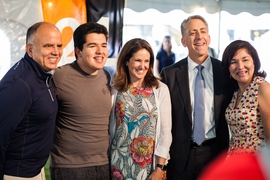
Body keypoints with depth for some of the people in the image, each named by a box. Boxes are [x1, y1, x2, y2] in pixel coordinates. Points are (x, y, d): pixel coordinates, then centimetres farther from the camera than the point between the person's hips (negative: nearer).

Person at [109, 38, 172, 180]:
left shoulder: (161, 90, -3)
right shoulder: (116, 90, 2)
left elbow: (165, 130, -5)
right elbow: (110, 127, 6)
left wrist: (160, 168, -9)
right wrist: (106, 163, 4)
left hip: (149, 165, -1)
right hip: (120, 164, 1)